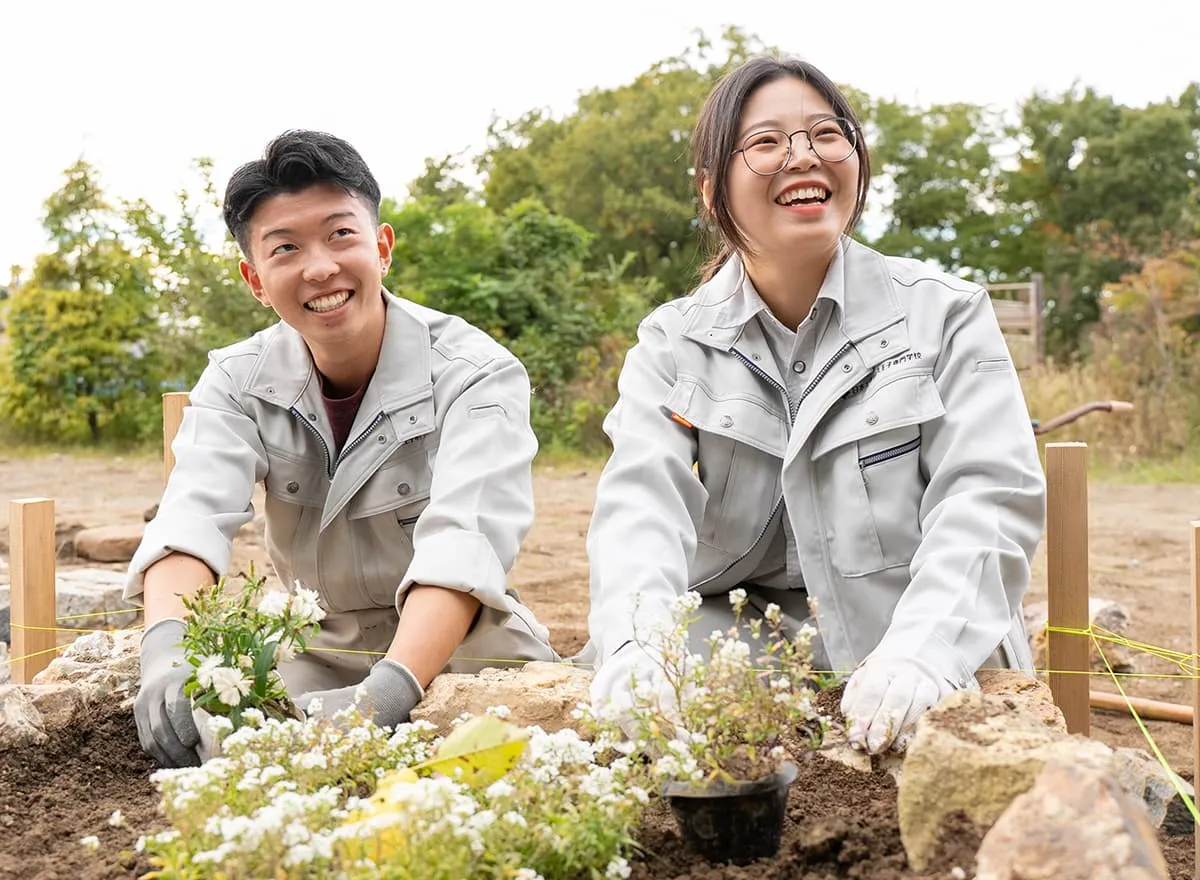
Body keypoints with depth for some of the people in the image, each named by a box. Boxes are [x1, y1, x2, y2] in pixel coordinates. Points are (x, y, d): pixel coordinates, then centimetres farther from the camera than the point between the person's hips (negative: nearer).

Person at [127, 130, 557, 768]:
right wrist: (167, 652, -44)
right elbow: (191, 518, -23)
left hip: (460, 651, -1)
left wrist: (388, 690, -51)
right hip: (313, 658, 2)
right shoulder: (237, 381, -5)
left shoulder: (476, 374, -17)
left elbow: (464, 542, -33)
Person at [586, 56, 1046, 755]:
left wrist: (921, 652, -30)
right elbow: (643, 498, -10)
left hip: (933, 669, -1)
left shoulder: (945, 315, 1)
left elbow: (989, 495, -11)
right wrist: (638, 645, -33)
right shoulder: (673, 343, 6)